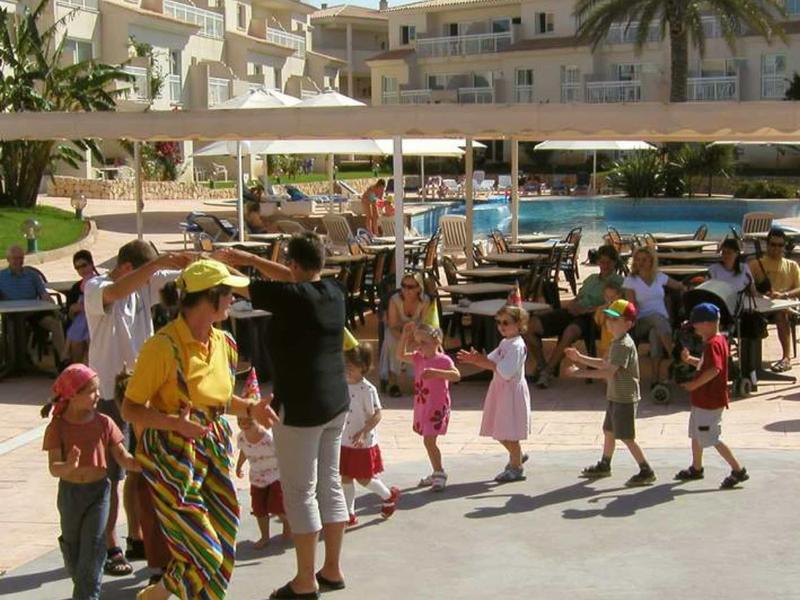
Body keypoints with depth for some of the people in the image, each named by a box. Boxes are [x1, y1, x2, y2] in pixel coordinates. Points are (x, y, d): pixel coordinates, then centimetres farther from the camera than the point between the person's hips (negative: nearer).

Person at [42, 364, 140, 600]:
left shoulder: (103, 423, -5)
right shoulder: (58, 427, -11)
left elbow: (123, 457, -5)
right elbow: (54, 468, -18)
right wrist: (69, 466, -41)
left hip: (98, 491, 0)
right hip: (70, 492, 0)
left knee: (94, 545, -7)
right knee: (72, 546, 17)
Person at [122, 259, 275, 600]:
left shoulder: (224, 343, 7)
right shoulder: (163, 346, -16)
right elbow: (130, 409, -13)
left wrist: (250, 409, 3)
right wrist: (176, 423, -27)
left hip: (215, 453, 7)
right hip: (174, 457, -7)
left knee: (221, 552, 8)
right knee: (204, 552, -6)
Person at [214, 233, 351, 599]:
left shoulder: (291, 296, -16)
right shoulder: (334, 292, 4)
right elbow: (293, 279, 21)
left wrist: (218, 263, 11)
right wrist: (249, 259, 21)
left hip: (300, 407, -8)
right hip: (336, 403, 8)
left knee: (300, 493, 0)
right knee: (329, 485, 14)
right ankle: (332, 569, 22)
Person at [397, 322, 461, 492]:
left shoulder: (443, 360, -15)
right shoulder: (418, 358, 6)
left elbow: (456, 375, -29)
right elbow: (401, 356, 13)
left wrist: (435, 372, -39)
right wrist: (405, 336, 2)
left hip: (437, 407, -8)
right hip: (422, 406, 8)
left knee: (429, 440, -12)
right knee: (428, 440, 14)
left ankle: (440, 474, 0)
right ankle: (437, 473, 27)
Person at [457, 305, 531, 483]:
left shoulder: (517, 346, -19)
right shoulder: (505, 343, 11)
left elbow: (505, 372, -27)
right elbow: (491, 362, 12)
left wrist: (484, 361, -26)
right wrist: (475, 359, -5)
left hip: (512, 391, -9)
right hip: (501, 390, 9)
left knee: (510, 432, -1)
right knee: (500, 430, 17)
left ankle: (516, 468, 12)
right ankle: (517, 455, 37)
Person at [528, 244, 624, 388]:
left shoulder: (618, 281, 7)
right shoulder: (591, 278, 30)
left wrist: (585, 310, -16)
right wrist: (570, 304, 1)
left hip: (590, 317, -7)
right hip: (572, 313, 7)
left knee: (570, 331, -42)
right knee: (532, 325, -13)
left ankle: (547, 371, -29)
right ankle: (541, 365, 0)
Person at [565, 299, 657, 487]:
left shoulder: (624, 345, -22)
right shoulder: (617, 343, 10)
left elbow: (609, 372, -28)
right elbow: (605, 363, 21)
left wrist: (580, 373, -26)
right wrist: (580, 358, 16)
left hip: (624, 398, -10)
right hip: (615, 396, 10)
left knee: (626, 437, -5)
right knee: (609, 430, 20)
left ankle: (646, 472, 1)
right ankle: (604, 466, 35)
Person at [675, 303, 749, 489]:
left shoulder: (713, 344, -23)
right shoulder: (716, 341, 10)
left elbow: (714, 369, -35)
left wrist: (695, 384, -27)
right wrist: (690, 359, 5)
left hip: (710, 401, -11)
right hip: (703, 399, 11)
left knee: (712, 438, -5)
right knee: (696, 434, 22)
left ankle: (738, 470, 1)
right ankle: (696, 468, 35)